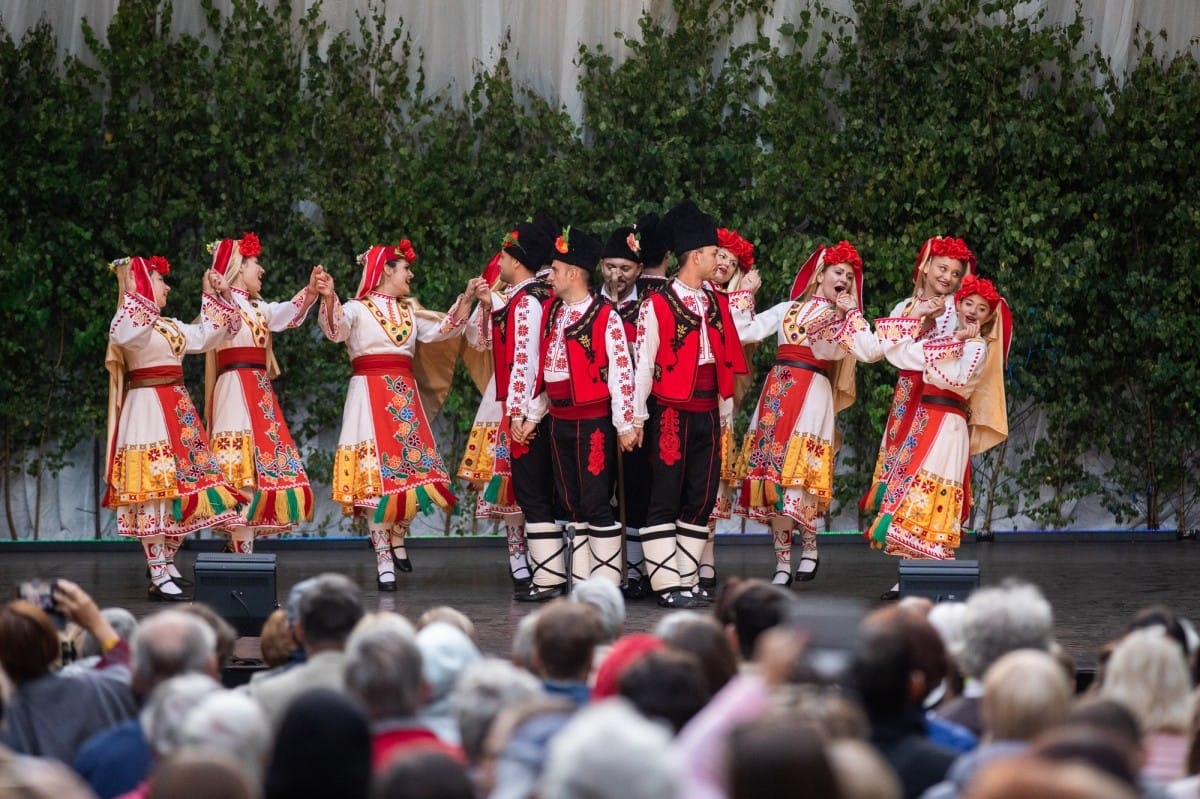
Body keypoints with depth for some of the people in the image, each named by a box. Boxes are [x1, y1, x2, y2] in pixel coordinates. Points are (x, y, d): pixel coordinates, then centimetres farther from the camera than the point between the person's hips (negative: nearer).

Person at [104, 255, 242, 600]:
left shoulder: (171, 326, 18)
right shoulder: (130, 319, -8)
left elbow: (205, 336, 26)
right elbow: (123, 335, -30)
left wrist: (213, 295, 23)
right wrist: (132, 291, -28)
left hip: (178, 410, 9)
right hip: (147, 409, -9)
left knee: (184, 485, 8)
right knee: (153, 488, -10)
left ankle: (166, 561, 21)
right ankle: (158, 577, -11)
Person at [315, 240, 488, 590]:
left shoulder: (409, 311, 19)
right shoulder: (358, 308, -3)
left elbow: (443, 329, 16)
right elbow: (335, 329, -22)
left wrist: (467, 298, 6)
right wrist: (328, 299, -42)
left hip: (404, 397, 6)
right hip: (370, 395, -6)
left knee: (411, 468, 4)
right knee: (376, 474, -8)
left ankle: (396, 540, 26)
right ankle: (384, 562, -5)